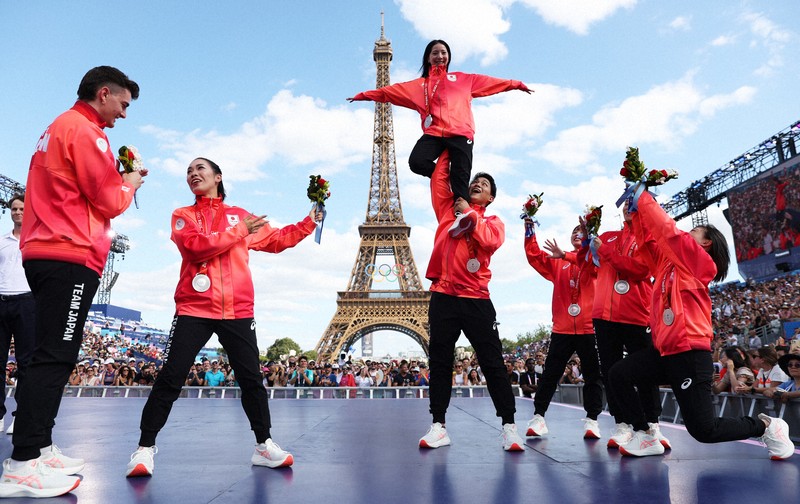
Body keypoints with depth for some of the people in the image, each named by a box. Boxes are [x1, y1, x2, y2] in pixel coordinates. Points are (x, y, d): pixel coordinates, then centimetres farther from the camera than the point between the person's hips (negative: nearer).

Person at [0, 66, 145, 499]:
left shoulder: (58, 128, 23)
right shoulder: (86, 130, -8)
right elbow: (109, 202, -10)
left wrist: (116, 179, 15)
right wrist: (130, 184, 8)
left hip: (45, 253, 10)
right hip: (70, 256, -10)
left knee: (53, 356, 11)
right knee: (54, 358, -10)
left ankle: (38, 450, 17)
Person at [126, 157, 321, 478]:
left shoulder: (241, 216, 16)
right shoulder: (183, 216, 9)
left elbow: (277, 239, 25)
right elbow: (198, 246, -11)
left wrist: (308, 223, 19)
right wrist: (240, 231, -8)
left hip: (237, 310, 2)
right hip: (194, 309, -2)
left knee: (251, 379, 4)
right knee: (170, 379, -3)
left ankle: (264, 446, 16)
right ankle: (145, 448, 10)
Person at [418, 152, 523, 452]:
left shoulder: (493, 222, 10)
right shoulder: (448, 210, 15)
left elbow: (490, 241, -13)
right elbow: (439, 178, 9)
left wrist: (470, 214, -11)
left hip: (477, 300, -2)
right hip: (443, 298, 2)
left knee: (493, 364, 0)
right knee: (439, 363, 5)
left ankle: (509, 427, 5)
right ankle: (438, 427, 13)